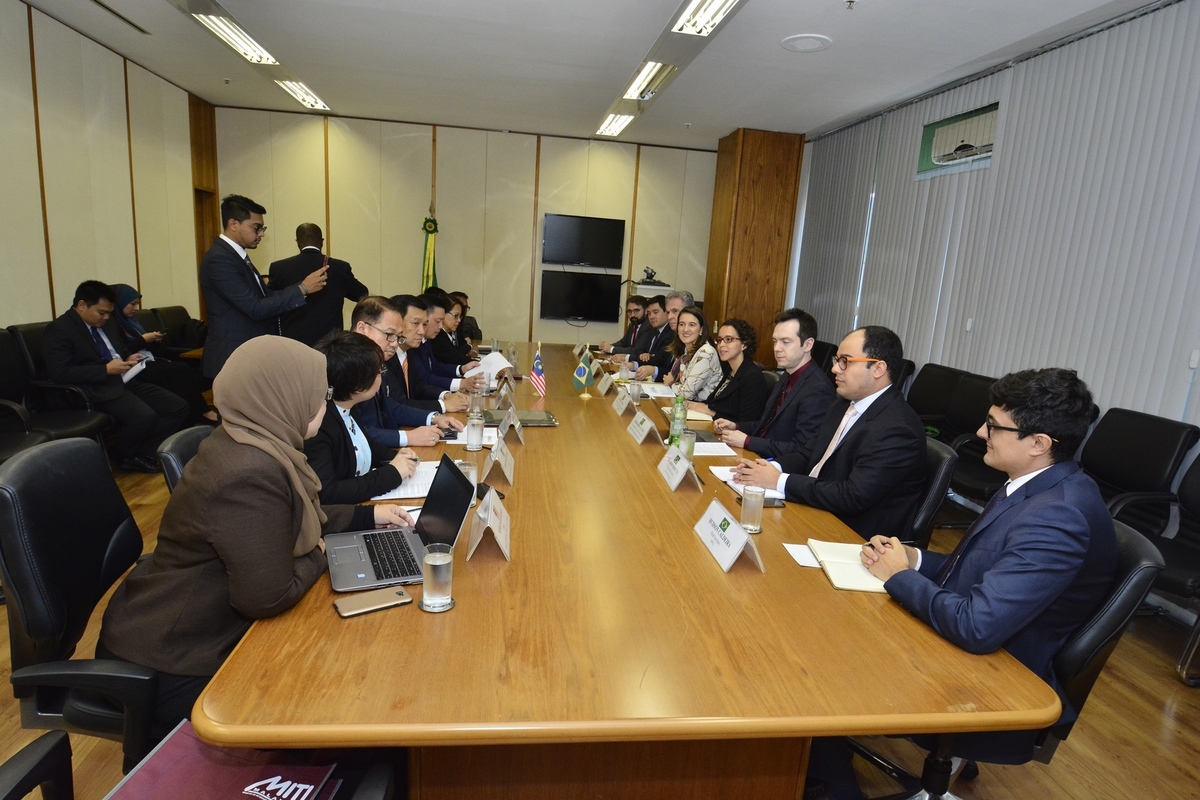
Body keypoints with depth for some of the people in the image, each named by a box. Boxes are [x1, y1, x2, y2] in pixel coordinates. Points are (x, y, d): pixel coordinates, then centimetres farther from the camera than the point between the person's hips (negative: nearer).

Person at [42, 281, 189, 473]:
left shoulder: (108, 322, 17)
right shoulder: (58, 330, -7)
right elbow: (60, 373, -17)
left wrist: (129, 358, 7)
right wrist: (106, 369, -19)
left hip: (128, 381, 8)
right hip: (99, 389, -8)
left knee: (178, 407, -8)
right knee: (144, 416, -32)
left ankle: (142, 454, 0)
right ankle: (124, 456, -1)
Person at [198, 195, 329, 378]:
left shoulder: (235, 254, 12)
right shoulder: (219, 259, -18)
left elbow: (264, 295, 10)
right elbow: (256, 309, -23)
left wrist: (305, 287, 0)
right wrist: (302, 289, -21)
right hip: (232, 358, -10)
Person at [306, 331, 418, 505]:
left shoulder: (346, 410, 0)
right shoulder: (317, 427, -24)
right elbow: (327, 494, -29)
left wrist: (394, 457, 1)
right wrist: (392, 472, -21)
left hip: (366, 502, 8)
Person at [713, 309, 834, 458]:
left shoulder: (818, 390, -19)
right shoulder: (787, 378, 10)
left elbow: (801, 451, -22)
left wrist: (747, 441, -20)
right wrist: (735, 426, 1)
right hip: (757, 457, 8)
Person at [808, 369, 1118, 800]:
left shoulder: (1058, 515, -29)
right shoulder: (1035, 486, 1)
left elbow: (977, 627, -33)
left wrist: (900, 574, -18)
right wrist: (913, 557, -5)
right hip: (966, 650, 8)